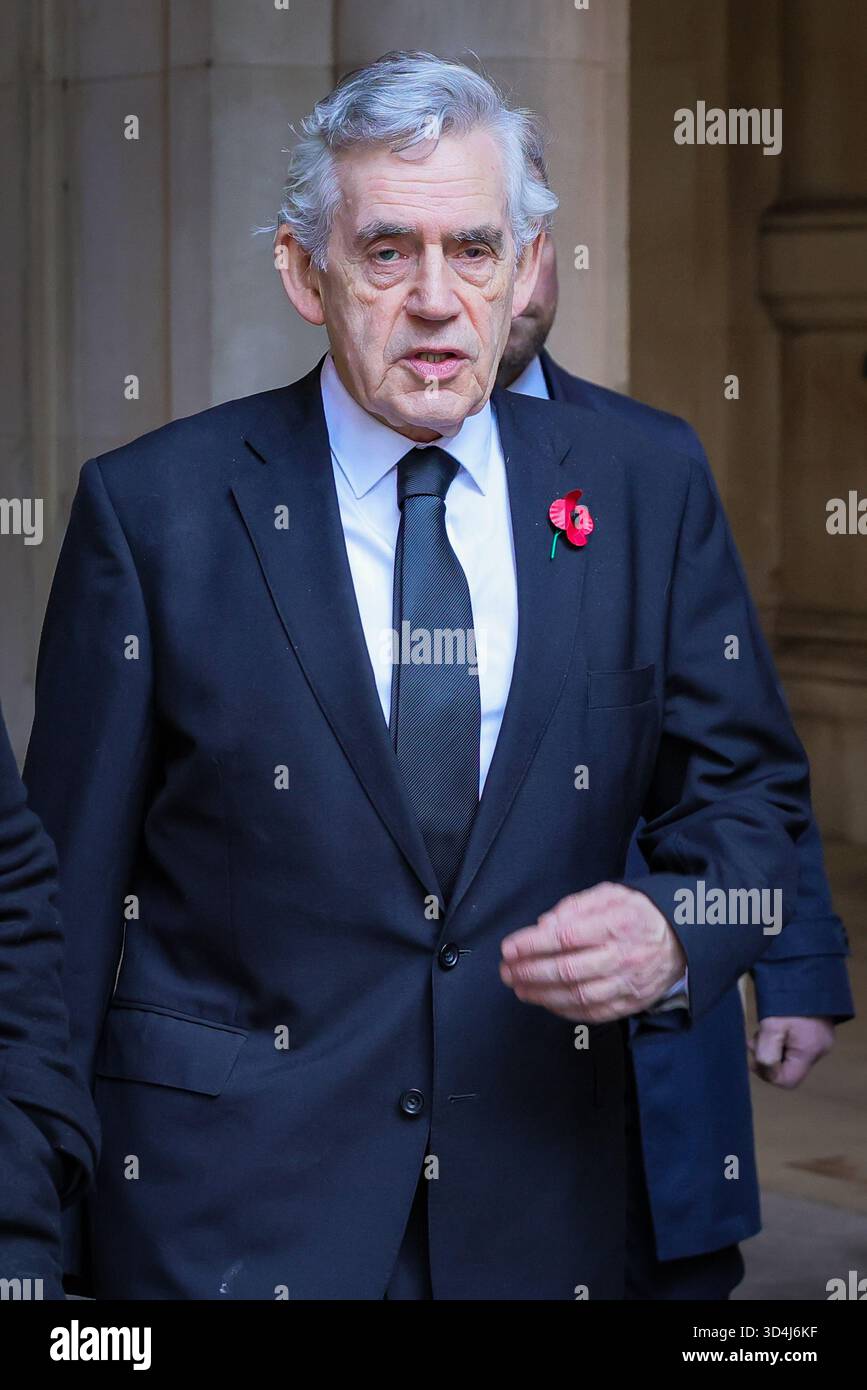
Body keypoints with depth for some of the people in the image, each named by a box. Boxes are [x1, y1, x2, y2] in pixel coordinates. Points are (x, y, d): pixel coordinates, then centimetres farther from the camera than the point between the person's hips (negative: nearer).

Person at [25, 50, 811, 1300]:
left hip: (539, 1198, 3)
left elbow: (749, 791, 9)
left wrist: (673, 933, -14)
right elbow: (71, 875, -3)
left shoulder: (647, 501, 2)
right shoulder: (154, 507, -5)